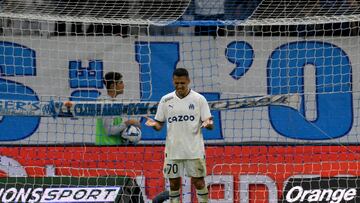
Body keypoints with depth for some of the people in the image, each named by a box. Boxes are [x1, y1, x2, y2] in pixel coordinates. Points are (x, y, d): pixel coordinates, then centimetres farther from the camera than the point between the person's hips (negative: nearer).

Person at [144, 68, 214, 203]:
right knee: (174, 183, 6)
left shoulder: (199, 99, -2)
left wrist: (208, 123, -25)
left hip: (194, 150, -2)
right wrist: (154, 124, -13)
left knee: (198, 182, -1)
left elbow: (210, 125, -1)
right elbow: (160, 125, 9)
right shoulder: (166, 100, 5)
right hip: (173, 150, 2)